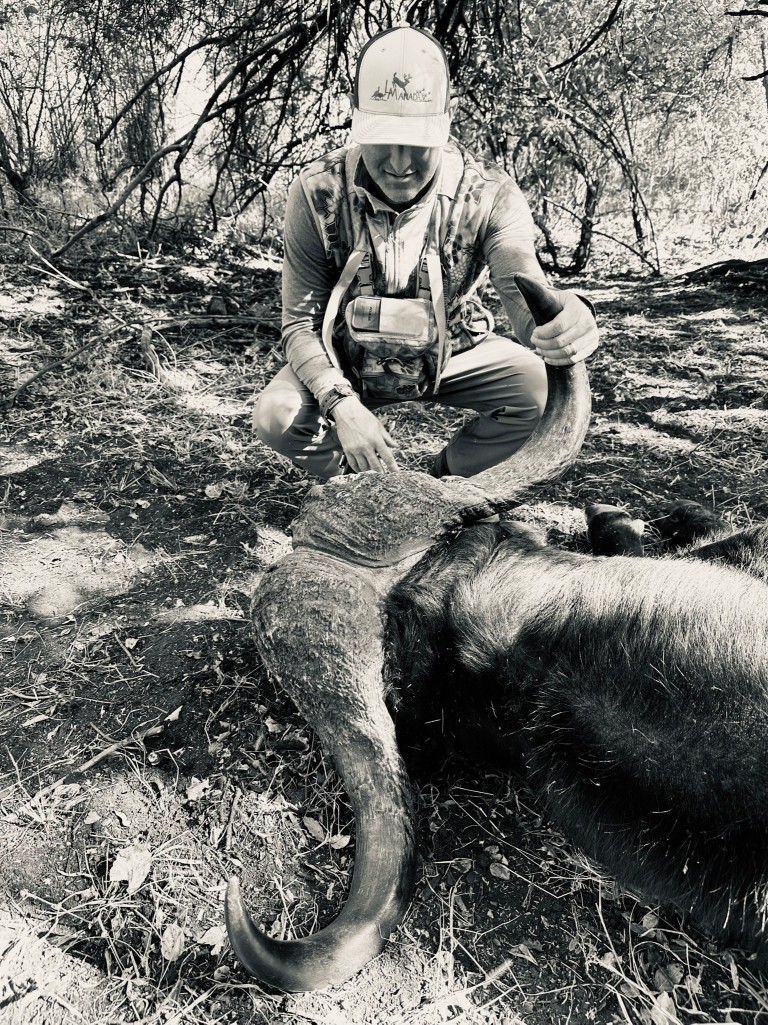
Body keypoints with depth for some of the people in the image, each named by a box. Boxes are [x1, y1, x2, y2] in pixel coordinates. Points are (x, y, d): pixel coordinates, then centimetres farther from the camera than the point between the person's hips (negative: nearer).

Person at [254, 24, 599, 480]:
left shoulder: (491, 196, -21)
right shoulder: (316, 194, -20)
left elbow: (525, 290, -36)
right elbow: (302, 322, -17)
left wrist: (568, 318, -63)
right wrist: (343, 405, -35)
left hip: (454, 355, 1)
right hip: (348, 364, 0)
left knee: (545, 387, -24)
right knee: (277, 416, -27)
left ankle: (445, 482, 4)